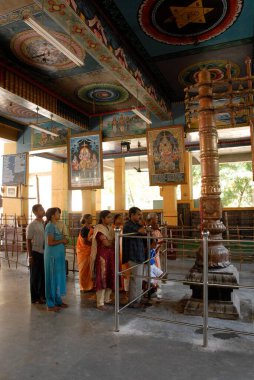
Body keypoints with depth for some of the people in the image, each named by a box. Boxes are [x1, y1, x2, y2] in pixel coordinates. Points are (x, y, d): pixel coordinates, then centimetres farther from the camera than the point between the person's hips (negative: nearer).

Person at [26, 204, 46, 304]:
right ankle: (35, 298, 21)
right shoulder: (32, 225, -10)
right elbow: (28, 241, -9)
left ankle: (42, 295, 30)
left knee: (44, 274, 14)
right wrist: (30, 256, -10)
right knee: (35, 276, 7)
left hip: (45, 252, 5)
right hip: (36, 253, -5)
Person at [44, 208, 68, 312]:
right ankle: (50, 305, 10)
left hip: (57, 256, 9)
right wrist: (62, 241, -13)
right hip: (52, 256, -9)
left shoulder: (54, 226, 13)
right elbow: (50, 242, -23)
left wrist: (63, 240, 3)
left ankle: (57, 300, 26)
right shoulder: (50, 226, -15)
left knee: (58, 278, 15)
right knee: (52, 279, -1)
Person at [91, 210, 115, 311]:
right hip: (102, 256, -8)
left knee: (110, 277, 12)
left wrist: (112, 242, -11)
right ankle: (100, 303, 6)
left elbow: (113, 242, 9)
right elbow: (107, 243, -19)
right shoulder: (99, 229, -13)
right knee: (102, 278, -3)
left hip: (111, 255, 8)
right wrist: (114, 241, -3)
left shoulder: (110, 228, 13)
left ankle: (107, 298, 28)